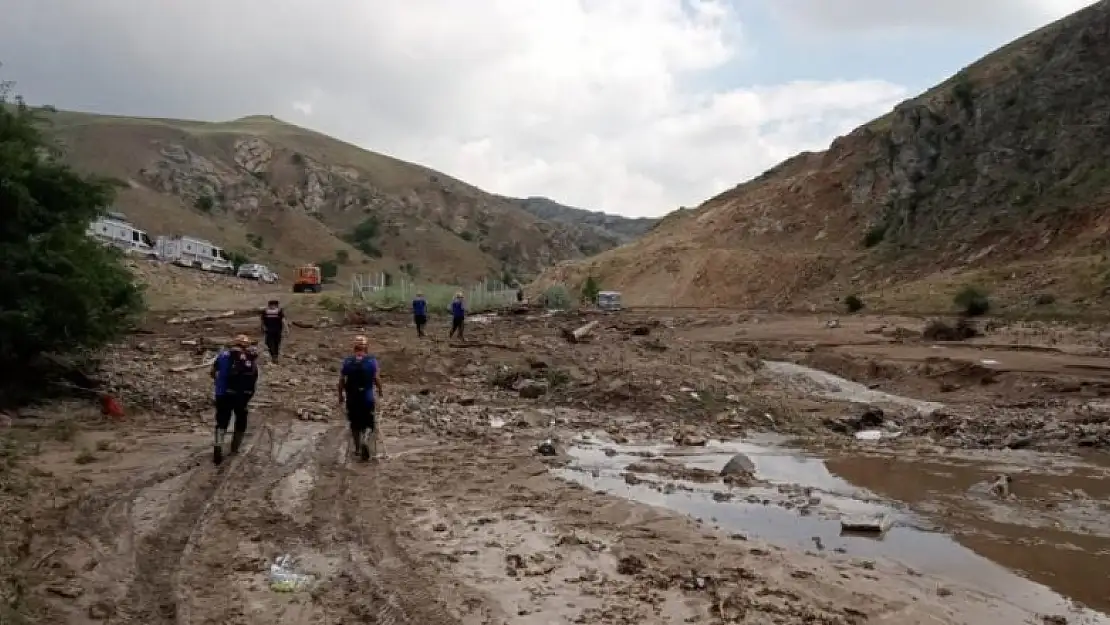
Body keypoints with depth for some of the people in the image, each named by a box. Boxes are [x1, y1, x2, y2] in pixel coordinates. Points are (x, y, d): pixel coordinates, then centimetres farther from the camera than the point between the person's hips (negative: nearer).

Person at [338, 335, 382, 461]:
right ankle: (365, 440, -17)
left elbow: (341, 380, -2)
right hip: (367, 397, -2)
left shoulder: (347, 361, -4)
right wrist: (380, 390, 11)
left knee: (355, 424, 18)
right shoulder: (372, 361, -9)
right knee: (369, 424, 10)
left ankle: (357, 448, 28)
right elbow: (377, 379, -7)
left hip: (351, 398, 2)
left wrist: (341, 395, 11)